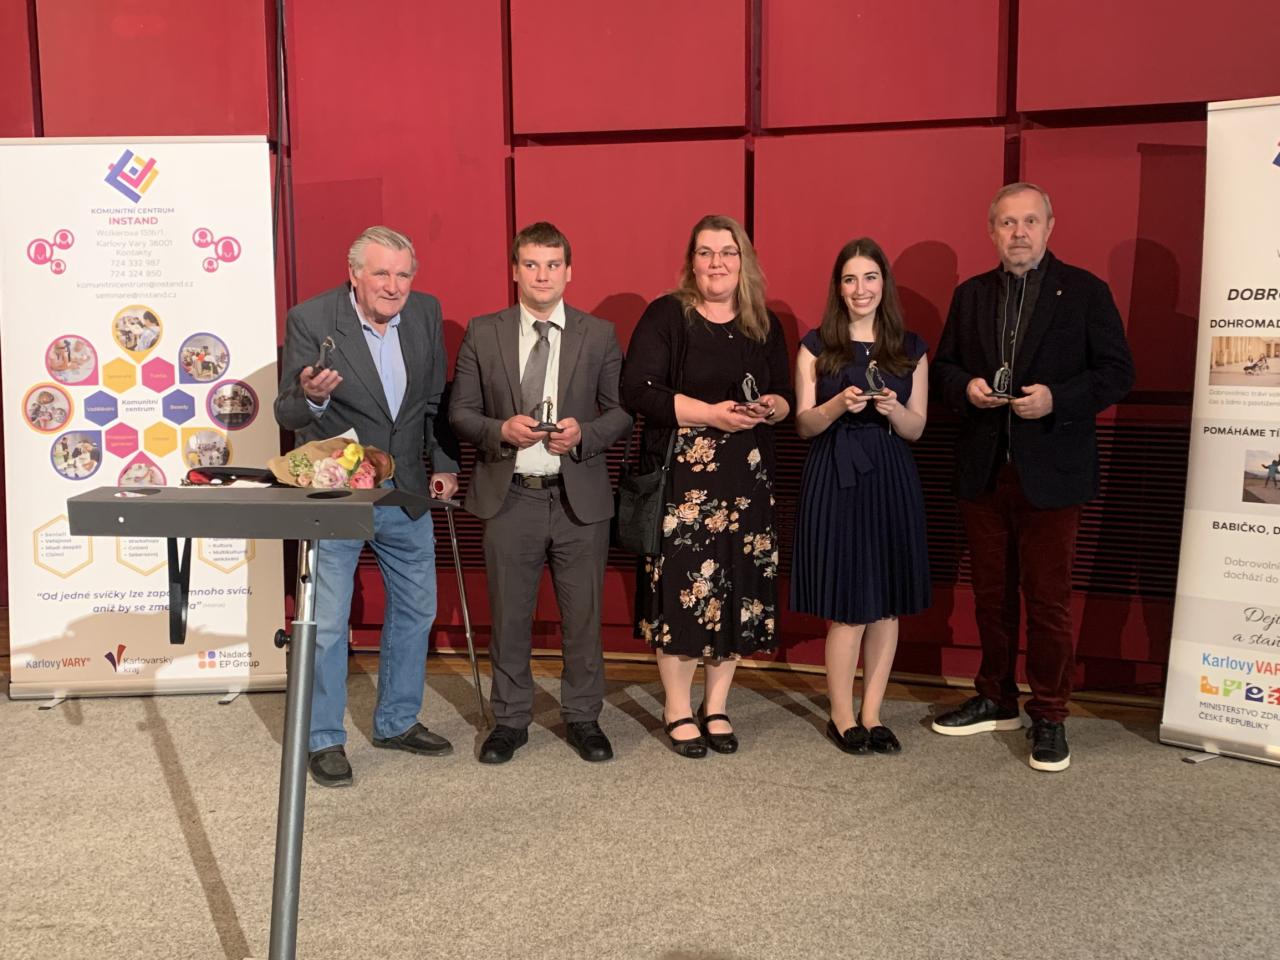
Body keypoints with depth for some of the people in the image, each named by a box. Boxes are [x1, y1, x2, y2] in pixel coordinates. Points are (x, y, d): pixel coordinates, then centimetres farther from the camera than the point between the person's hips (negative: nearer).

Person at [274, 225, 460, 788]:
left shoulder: (426, 312, -2)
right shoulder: (310, 320, -15)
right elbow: (287, 414, -15)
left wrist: (443, 463, 6)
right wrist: (310, 397, -36)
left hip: (406, 492, 5)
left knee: (415, 609, 15)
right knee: (327, 624, 1)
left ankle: (397, 722, 34)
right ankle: (324, 740, 20)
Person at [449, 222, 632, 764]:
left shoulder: (599, 335, 3)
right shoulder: (483, 334, 3)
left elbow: (622, 411, 4)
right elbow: (460, 412, 3)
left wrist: (584, 434, -15)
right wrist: (501, 430, -16)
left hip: (579, 496, 0)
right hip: (509, 496, 0)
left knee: (583, 615, 9)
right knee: (509, 617, 10)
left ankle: (583, 718, 26)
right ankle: (510, 720, 26)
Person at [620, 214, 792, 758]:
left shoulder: (764, 325, 12)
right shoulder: (666, 316, -2)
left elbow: (785, 396, 16)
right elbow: (638, 391, -12)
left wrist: (770, 407, -8)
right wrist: (713, 413, -18)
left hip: (746, 477, 4)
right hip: (682, 474, -4)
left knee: (739, 589, 5)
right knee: (681, 587, -4)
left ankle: (716, 707, 21)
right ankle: (678, 711, 13)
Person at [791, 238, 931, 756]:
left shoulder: (910, 348, 8)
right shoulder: (817, 345, 3)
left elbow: (917, 428, 7)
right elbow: (804, 424, 1)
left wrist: (893, 408, -14)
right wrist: (840, 404, -17)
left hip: (891, 480, 3)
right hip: (835, 480, -2)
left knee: (887, 605, 5)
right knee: (850, 607, -2)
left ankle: (872, 715, 19)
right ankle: (842, 718, 13)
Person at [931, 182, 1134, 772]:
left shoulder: (1084, 291, -1)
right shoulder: (970, 295, 11)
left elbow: (1116, 371, -4)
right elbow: (944, 367, 15)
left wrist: (1057, 399, -19)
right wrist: (966, 388, -7)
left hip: (1051, 472, -4)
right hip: (983, 472, 4)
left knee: (1048, 598, 1)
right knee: (990, 593, 13)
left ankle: (1049, 717, 16)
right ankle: (996, 701, 29)